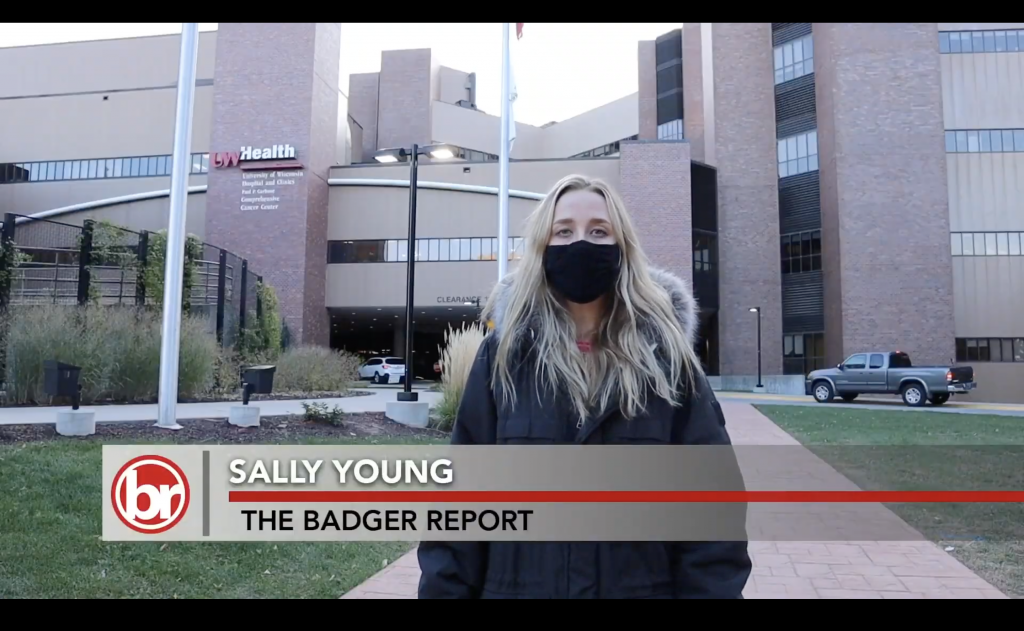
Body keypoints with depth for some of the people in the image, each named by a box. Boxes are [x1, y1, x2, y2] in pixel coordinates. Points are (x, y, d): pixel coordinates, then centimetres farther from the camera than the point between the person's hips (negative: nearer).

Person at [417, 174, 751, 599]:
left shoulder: (664, 356, -4)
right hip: (515, 586, 1)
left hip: (643, 587, 0)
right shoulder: (505, 354, -3)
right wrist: (444, 589, -8)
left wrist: (710, 590, -10)